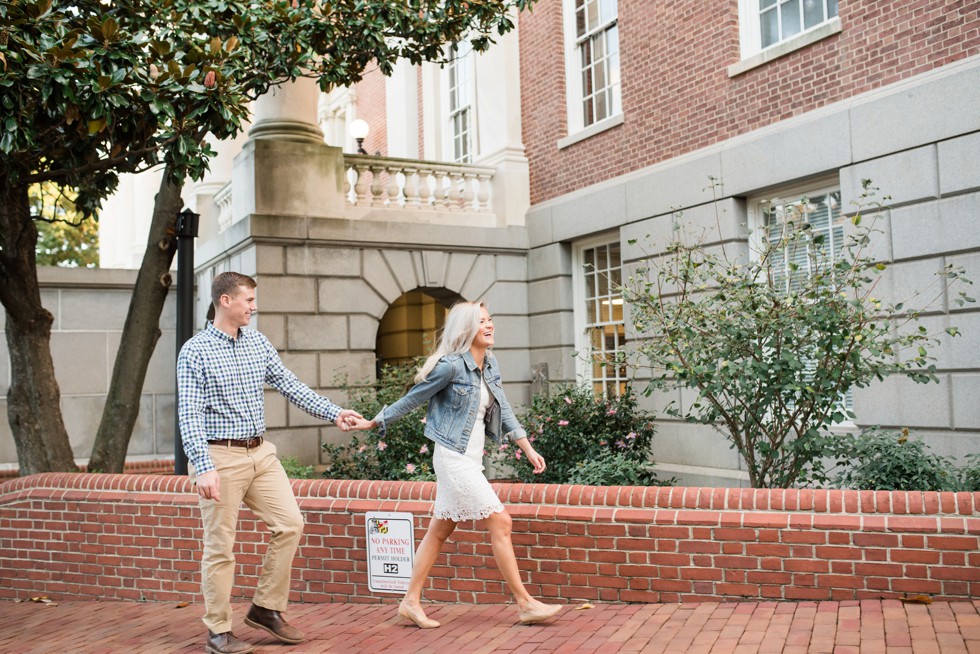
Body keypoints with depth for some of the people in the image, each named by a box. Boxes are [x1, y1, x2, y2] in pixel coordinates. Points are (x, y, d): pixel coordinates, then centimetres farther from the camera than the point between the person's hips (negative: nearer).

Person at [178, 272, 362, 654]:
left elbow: (291, 386, 9)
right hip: (220, 456, -6)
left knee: (290, 524, 2)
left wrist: (334, 413, 1)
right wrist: (203, 468, -25)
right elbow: (190, 415, -16)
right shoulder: (195, 351, -10)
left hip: (261, 453, 6)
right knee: (220, 547, 1)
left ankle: (266, 608, 17)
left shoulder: (258, 343, 9)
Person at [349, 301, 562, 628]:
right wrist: (374, 423, 3)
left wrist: (529, 449, 10)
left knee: (439, 531, 12)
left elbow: (503, 410, 13)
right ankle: (525, 604, 0)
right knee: (500, 521, -7)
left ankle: (411, 601, 21)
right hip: (454, 457, -8)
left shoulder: (489, 363, 9)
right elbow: (412, 399, -5)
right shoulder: (451, 365, -14)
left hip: (471, 459, 8)